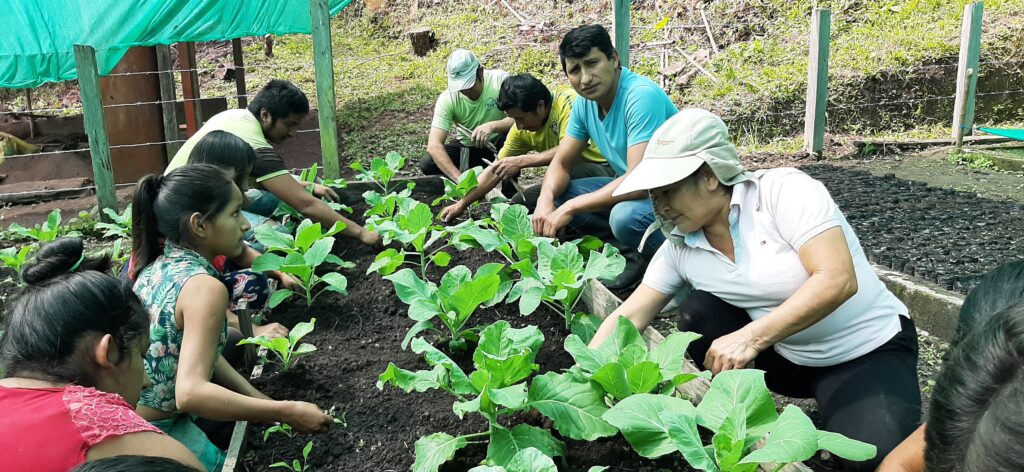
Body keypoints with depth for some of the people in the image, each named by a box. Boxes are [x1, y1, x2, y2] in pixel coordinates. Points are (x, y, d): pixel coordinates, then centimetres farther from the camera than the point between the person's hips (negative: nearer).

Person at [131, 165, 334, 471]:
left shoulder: (159, 263, 1)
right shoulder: (203, 287, -26)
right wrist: (286, 413, -29)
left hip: (125, 418, 8)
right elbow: (190, 394, -35)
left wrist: (258, 399, 0)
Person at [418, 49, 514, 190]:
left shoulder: (500, 79, -22)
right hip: (466, 147, 1)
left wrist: (493, 126, -49)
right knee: (426, 164, -22)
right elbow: (434, 145, -29)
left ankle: (510, 193, -16)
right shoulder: (447, 99, -21)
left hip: (496, 144, -1)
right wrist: (460, 179, -42)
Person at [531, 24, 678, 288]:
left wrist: (570, 208, -28)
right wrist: (546, 200, -17)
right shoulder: (585, 101, -1)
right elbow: (562, 163, 6)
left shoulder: (641, 96, -27)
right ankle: (633, 247, 1)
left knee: (625, 215, -37)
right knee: (557, 196, -2)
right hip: (632, 188, 8)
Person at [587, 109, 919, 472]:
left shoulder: (783, 190, -22)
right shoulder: (679, 248, -6)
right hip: (787, 357, 5)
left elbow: (838, 280, -30)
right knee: (698, 314, -17)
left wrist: (750, 338, -36)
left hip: (871, 350, -5)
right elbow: (628, 317, -5)